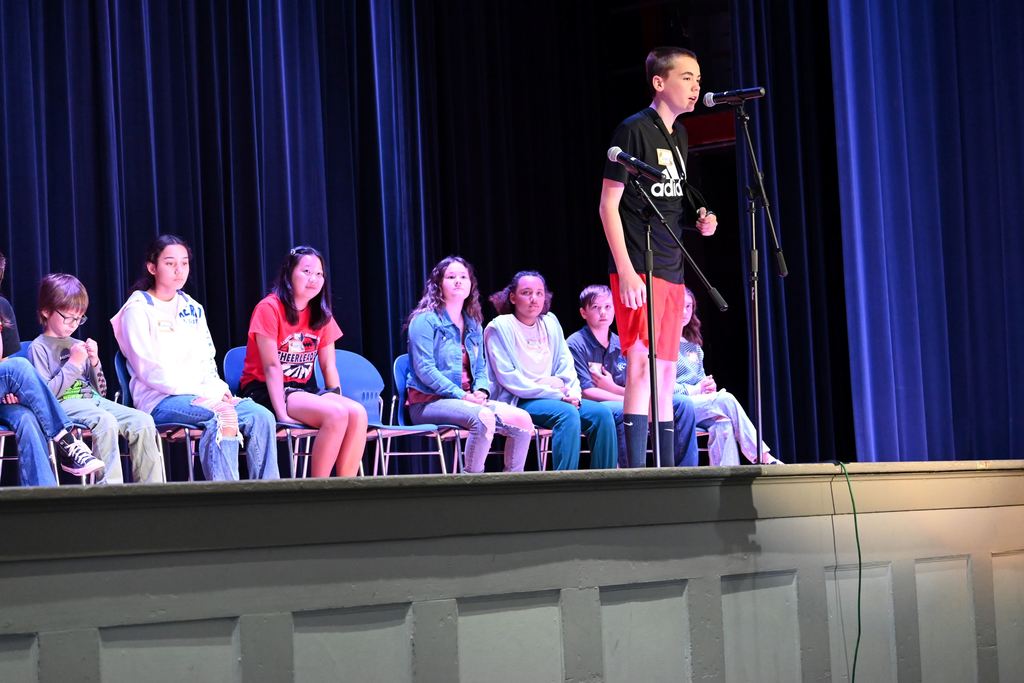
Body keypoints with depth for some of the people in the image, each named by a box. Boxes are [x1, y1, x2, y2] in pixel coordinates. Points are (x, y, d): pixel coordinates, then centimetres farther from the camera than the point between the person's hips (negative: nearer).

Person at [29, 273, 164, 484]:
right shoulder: (39, 347, 3)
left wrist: (94, 362, 5)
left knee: (143, 421, -18)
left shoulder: (77, 345, 22)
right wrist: (74, 364, -9)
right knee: (106, 421, -38)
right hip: (65, 403, -6)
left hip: (92, 399, 6)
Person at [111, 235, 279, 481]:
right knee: (223, 415, -35)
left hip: (200, 396, 7)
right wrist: (202, 392, -17)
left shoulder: (193, 308, 20)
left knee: (261, 416, -20)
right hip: (159, 401, -7)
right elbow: (148, 370, -10)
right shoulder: (138, 309, -1)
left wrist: (217, 388, -4)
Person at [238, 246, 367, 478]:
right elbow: (272, 367, -15)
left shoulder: (322, 315, 10)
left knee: (357, 413, -22)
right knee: (336, 414, -29)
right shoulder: (269, 308, -9)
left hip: (303, 390, 7)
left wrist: (338, 398, -8)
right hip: (265, 392, -7)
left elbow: (328, 366, 8)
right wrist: (282, 414, -24)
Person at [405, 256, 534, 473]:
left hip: (467, 400, 7)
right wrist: (462, 395, -18)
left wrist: (481, 390, -2)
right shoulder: (425, 320, -3)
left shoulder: (473, 325, 19)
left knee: (522, 419, -15)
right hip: (428, 402, -7)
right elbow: (424, 369, -12)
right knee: (483, 417, -36)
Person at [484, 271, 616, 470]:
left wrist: (573, 392, -8)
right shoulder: (499, 327, -3)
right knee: (568, 413, -33)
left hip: (556, 397, 7)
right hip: (518, 402, -6)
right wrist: (557, 394, -17)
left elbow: (566, 365, 16)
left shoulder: (550, 323, 16)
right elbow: (508, 378, -12)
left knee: (601, 413, -16)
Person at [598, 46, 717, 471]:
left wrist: (699, 218, 5)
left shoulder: (678, 135, 15)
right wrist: (626, 272, -18)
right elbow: (609, 204, -12)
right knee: (642, 364, -14)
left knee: (667, 372, 10)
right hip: (638, 270, -9)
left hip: (671, 271, 9)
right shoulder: (634, 130, -9)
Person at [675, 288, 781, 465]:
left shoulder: (693, 345, 23)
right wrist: (694, 390, -14)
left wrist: (708, 385, 1)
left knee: (722, 423, -28)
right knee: (726, 400, -25)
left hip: (697, 401, 7)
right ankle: (763, 457, -24)